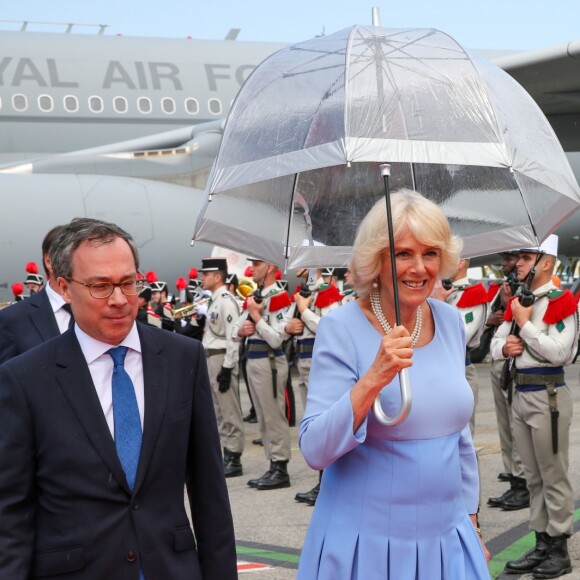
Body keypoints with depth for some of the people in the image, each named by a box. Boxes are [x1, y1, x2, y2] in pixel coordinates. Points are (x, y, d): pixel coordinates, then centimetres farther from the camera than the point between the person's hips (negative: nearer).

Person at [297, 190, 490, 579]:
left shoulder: (451, 321, 2)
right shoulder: (341, 329, -13)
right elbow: (315, 452, -19)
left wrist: (471, 518, 15)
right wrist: (373, 380, -30)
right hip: (365, 543, -5)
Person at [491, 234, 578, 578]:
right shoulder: (519, 300, 12)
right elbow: (496, 343, 17)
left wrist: (525, 323, -16)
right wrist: (504, 346, -6)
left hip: (548, 396, -8)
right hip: (520, 393, 8)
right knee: (533, 477, 13)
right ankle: (542, 545, 21)